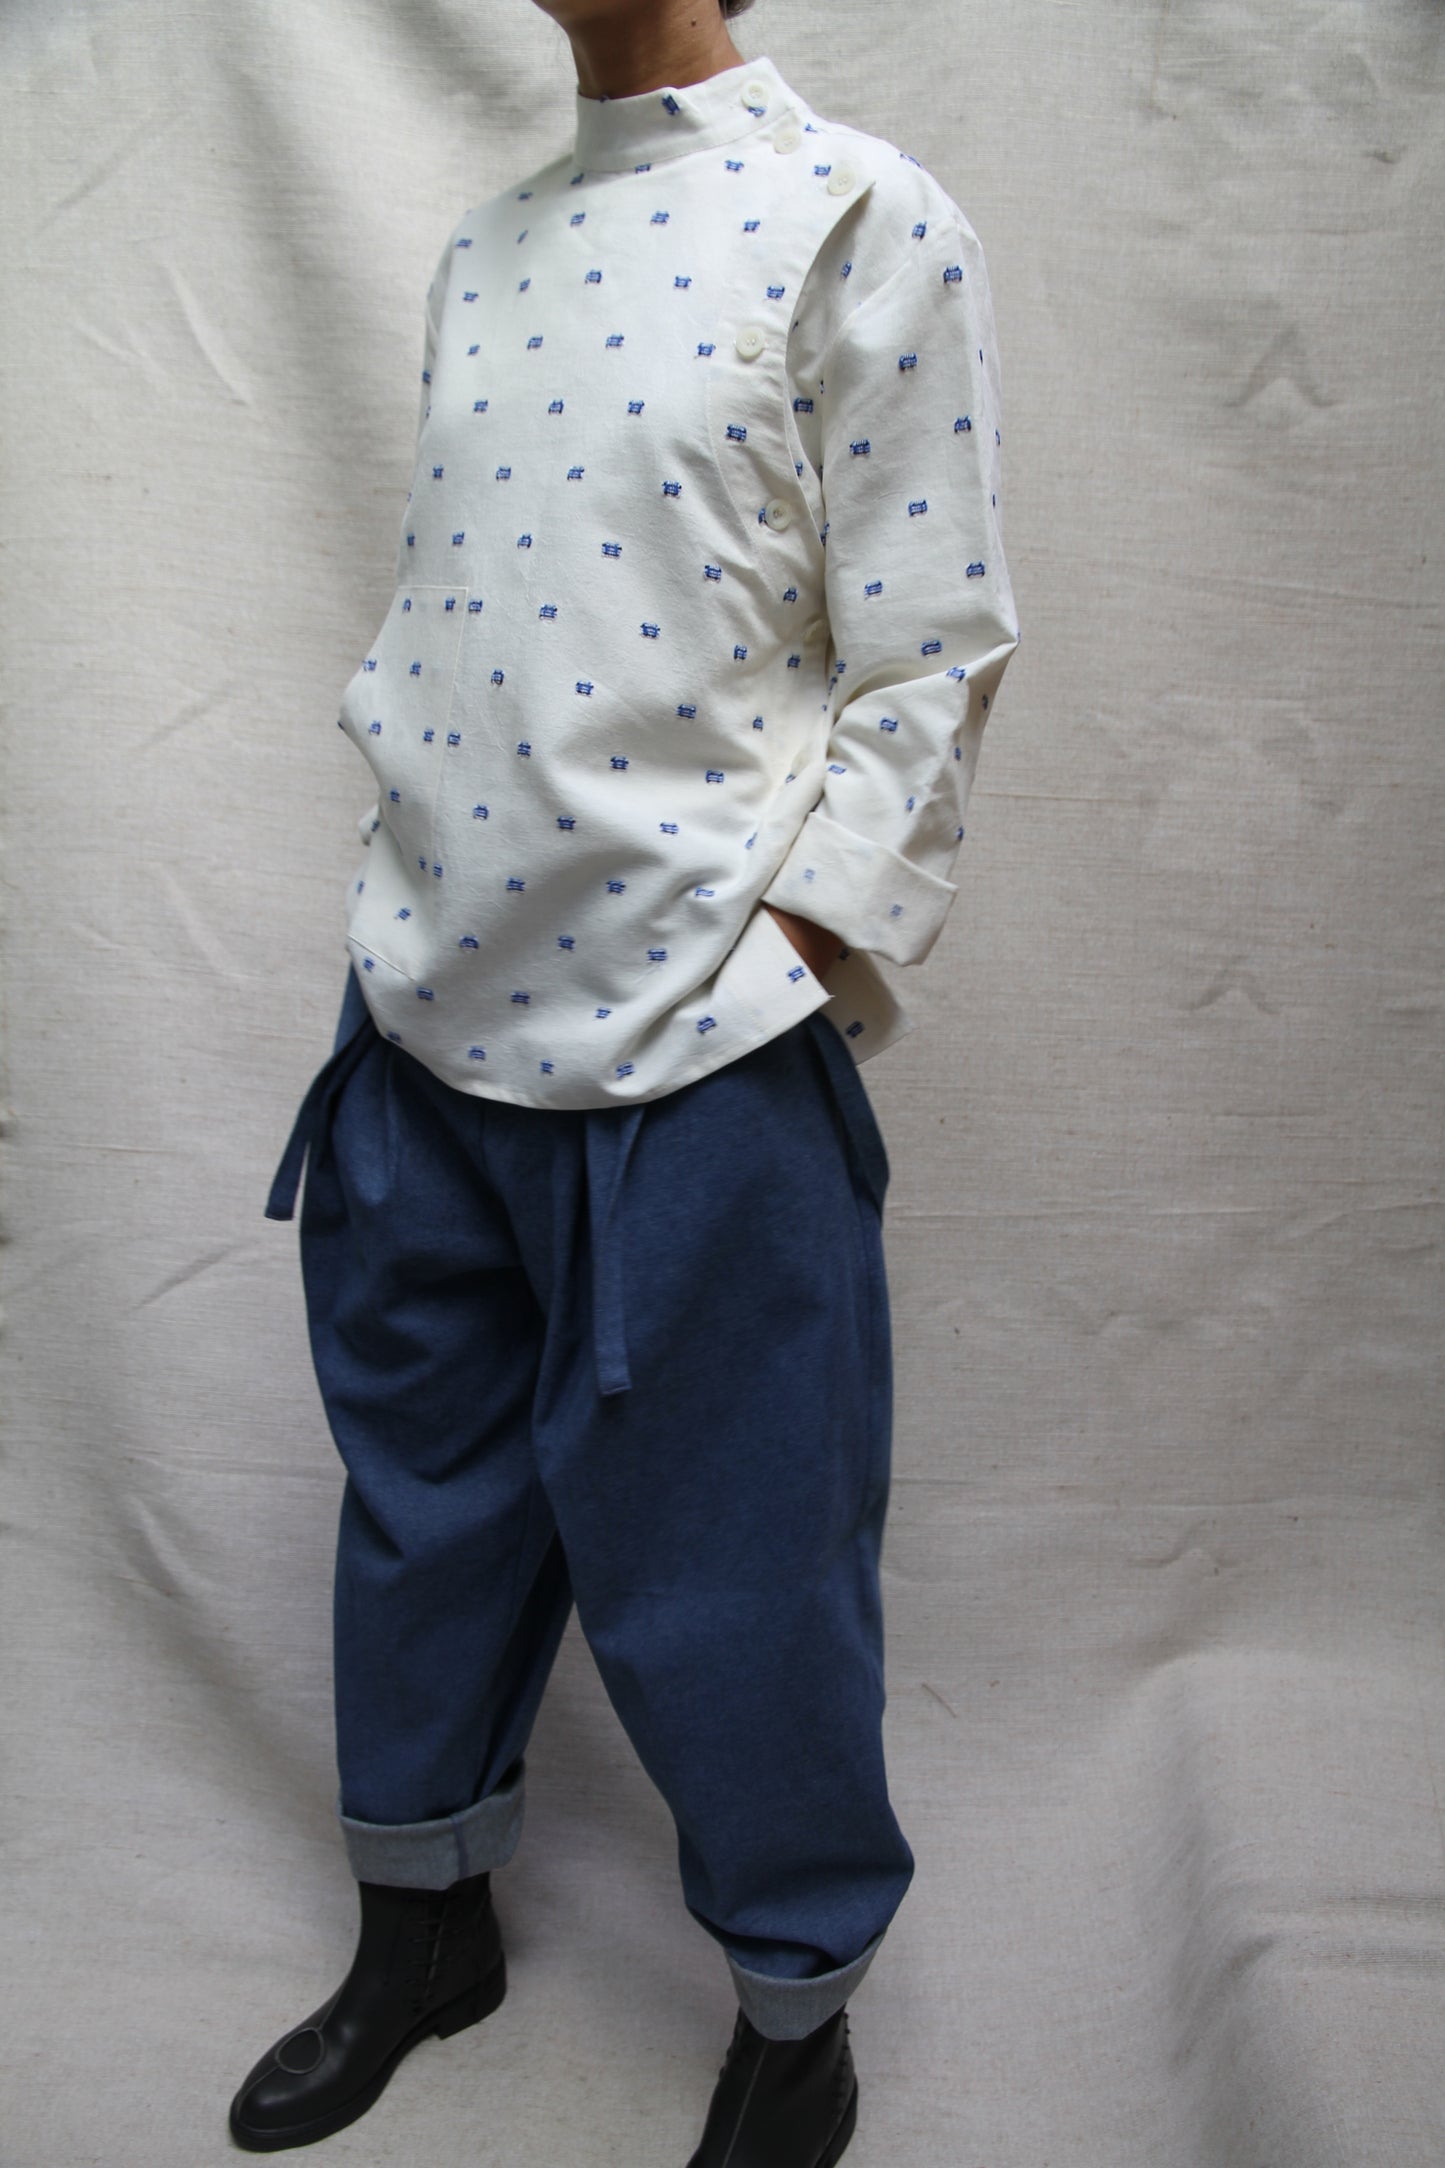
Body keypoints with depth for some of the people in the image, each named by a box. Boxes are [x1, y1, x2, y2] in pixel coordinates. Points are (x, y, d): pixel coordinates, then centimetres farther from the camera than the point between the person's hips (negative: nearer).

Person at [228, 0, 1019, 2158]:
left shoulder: (861, 218, -4)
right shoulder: (482, 249, 15)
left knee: (723, 1585, 5)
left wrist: (795, 970, -13)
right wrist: (400, 927, 12)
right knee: (426, 1512, 18)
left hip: (695, 1049, -6)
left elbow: (926, 665, -8)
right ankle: (426, 1930, 41)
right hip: (429, 1013, 6)